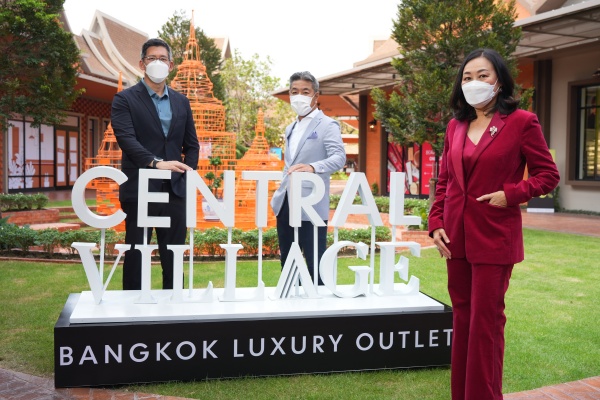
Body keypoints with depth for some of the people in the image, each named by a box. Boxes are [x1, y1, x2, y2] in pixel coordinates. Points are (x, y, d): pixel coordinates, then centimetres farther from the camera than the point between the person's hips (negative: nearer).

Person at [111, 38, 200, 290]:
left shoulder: (181, 102, 15)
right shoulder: (125, 99, 0)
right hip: (139, 191, -4)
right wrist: (156, 163, -29)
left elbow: (191, 145, 17)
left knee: (173, 258, 8)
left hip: (175, 192, 4)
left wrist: (187, 176, 2)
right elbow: (126, 139, -14)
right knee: (135, 257, 3)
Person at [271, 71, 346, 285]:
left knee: (315, 265, -3)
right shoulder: (290, 129, 18)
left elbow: (339, 157, -19)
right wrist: (279, 195, 18)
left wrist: (313, 167, -37)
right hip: (285, 205, 7)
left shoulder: (327, 125, -5)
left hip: (311, 206, -7)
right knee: (287, 263, 13)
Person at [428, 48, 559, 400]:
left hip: (494, 237, -5)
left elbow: (549, 175, -3)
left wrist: (511, 194, -16)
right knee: (462, 318, 13)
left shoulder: (522, 122, -6)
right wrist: (436, 223, 4)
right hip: (457, 237, 6)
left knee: (486, 321, -1)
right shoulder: (456, 127, 10)